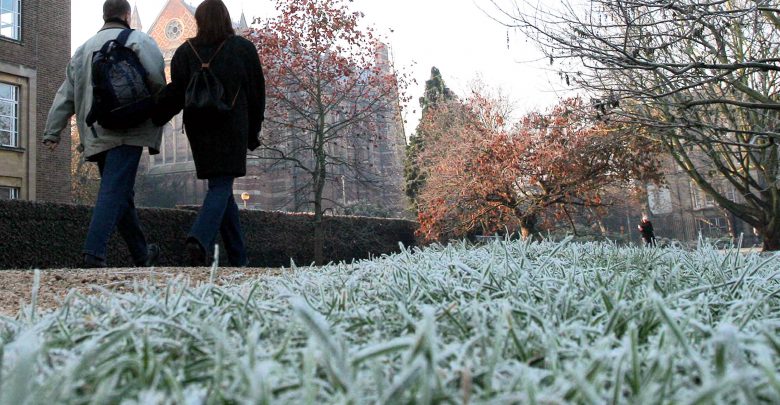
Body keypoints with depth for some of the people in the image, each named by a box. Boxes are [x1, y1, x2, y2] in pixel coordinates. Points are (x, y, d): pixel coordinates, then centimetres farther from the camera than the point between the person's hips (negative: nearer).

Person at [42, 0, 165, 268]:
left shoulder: (84, 49, 21)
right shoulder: (138, 40, 3)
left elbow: (66, 94, 17)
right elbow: (157, 80, -11)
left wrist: (52, 132, 15)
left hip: (96, 135, 6)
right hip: (127, 132, -6)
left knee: (122, 194, 14)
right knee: (115, 191, -11)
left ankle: (141, 255, 24)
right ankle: (94, 253, -23)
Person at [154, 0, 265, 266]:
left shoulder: (186, 51, 7)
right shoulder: (243, 49, 4)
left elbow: (175, 92, -5)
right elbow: (256, 93, 5)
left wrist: (151, 120, -6)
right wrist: (253, 132, 12)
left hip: (198, 129, 3)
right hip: (231, 129, -3)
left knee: (221, 187, 11)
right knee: (221, 187, -4)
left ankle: (238, 259, 11)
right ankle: (199, 238, -32)